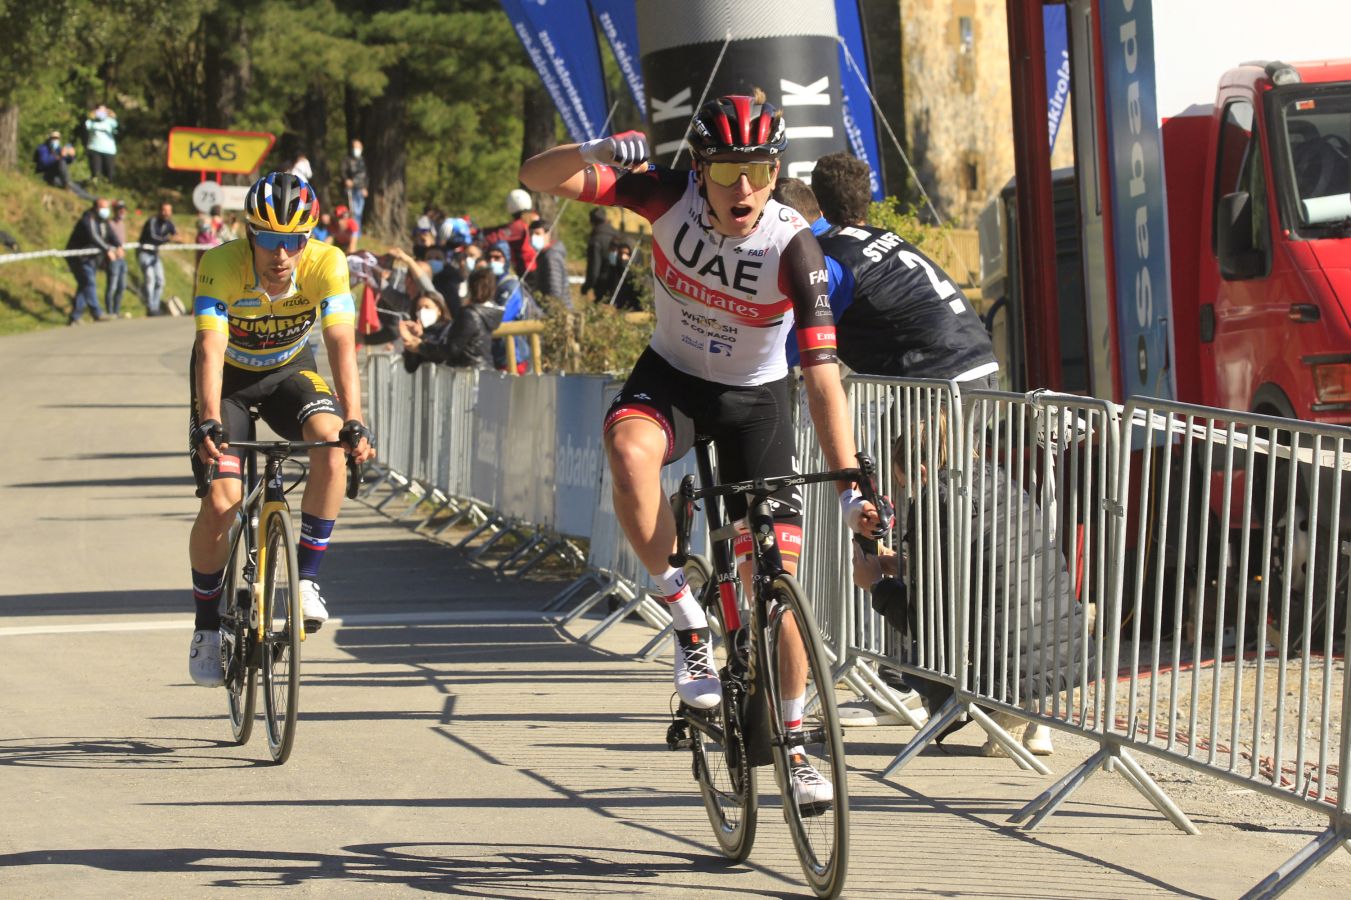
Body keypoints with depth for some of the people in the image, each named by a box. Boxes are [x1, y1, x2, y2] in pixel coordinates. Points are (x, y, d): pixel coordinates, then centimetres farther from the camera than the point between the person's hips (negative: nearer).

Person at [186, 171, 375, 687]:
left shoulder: (326, 264, -27)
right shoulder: (221, 266, -31)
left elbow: (341, 346, -32)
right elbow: (210, 349, -39)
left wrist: (353, 423, -44)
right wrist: (209, 425, -52)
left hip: (289, 370, 1)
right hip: (230, 376, -1)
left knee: (330, 441, -30)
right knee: (221, 501, -16)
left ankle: (307, 578, -16)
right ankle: (207, 625, 5)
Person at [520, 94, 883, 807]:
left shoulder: (792, 247, -26)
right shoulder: (672, 198, -22)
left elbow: (822, 374, -29)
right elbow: (538, 178, -25)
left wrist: (849, 484, -36)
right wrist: (599, 152, -47)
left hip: (754, 399, -1)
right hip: (672, 376, 1)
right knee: (629, 450, -36)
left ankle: (793, 741, 16)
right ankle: (688, 623, -20)